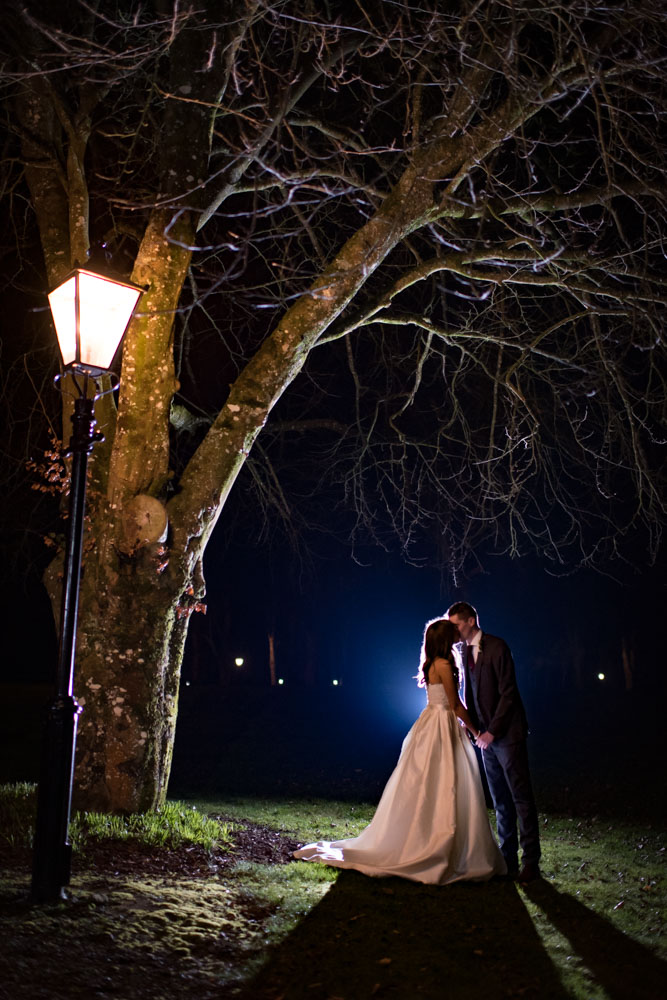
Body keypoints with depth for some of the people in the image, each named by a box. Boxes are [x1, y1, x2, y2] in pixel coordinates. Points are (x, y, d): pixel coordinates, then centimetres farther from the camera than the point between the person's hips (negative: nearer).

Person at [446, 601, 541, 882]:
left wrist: (492, 731, -17)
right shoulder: (464, 651, 8)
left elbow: (508, 692, -16)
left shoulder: (497, 647, -14)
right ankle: (508, 858, 20)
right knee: (500, 800, 12)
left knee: (521, 797, -1)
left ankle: (530, 862, 5)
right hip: (487, 735, 7)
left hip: (507, 733, -7)